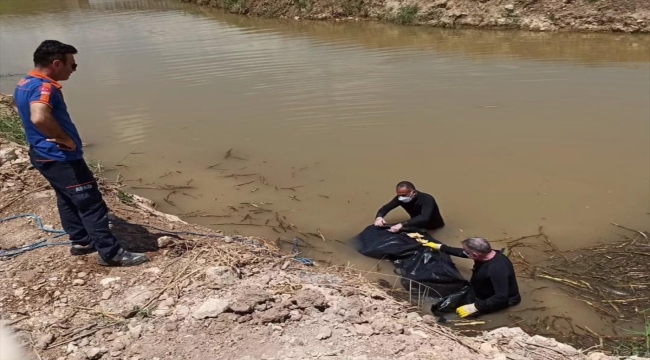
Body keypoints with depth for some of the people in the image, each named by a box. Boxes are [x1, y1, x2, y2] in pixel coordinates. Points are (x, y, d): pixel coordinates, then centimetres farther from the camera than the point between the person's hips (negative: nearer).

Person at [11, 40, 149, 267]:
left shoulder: (24, 84, 8)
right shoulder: (44, 87, -25)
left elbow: (17, 106, 29)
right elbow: (39, 117, -44)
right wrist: (66, 139, -28)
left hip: (42, 154, 11)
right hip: (60, 158, -10)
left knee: (68, 200, 22)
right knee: (91, 203, -4)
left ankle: (81, 242, 35)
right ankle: (110, 253, 1)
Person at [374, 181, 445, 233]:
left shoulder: (427, 199, -34)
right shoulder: (400, 198, -16)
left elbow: (424, 218, -50)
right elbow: (386, 208, -9)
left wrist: (402, 224, -61)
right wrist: (379, 217, -34)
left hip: (434, 229, -6)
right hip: (418, 227, 6)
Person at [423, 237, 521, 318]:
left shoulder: (497, 269, -39)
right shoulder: (485, 254, -12)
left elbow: (501, 297, -38)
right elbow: (461, 252, 5)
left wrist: (474, 307, -40)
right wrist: (439, 247, 11)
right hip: (485, 292, 9)